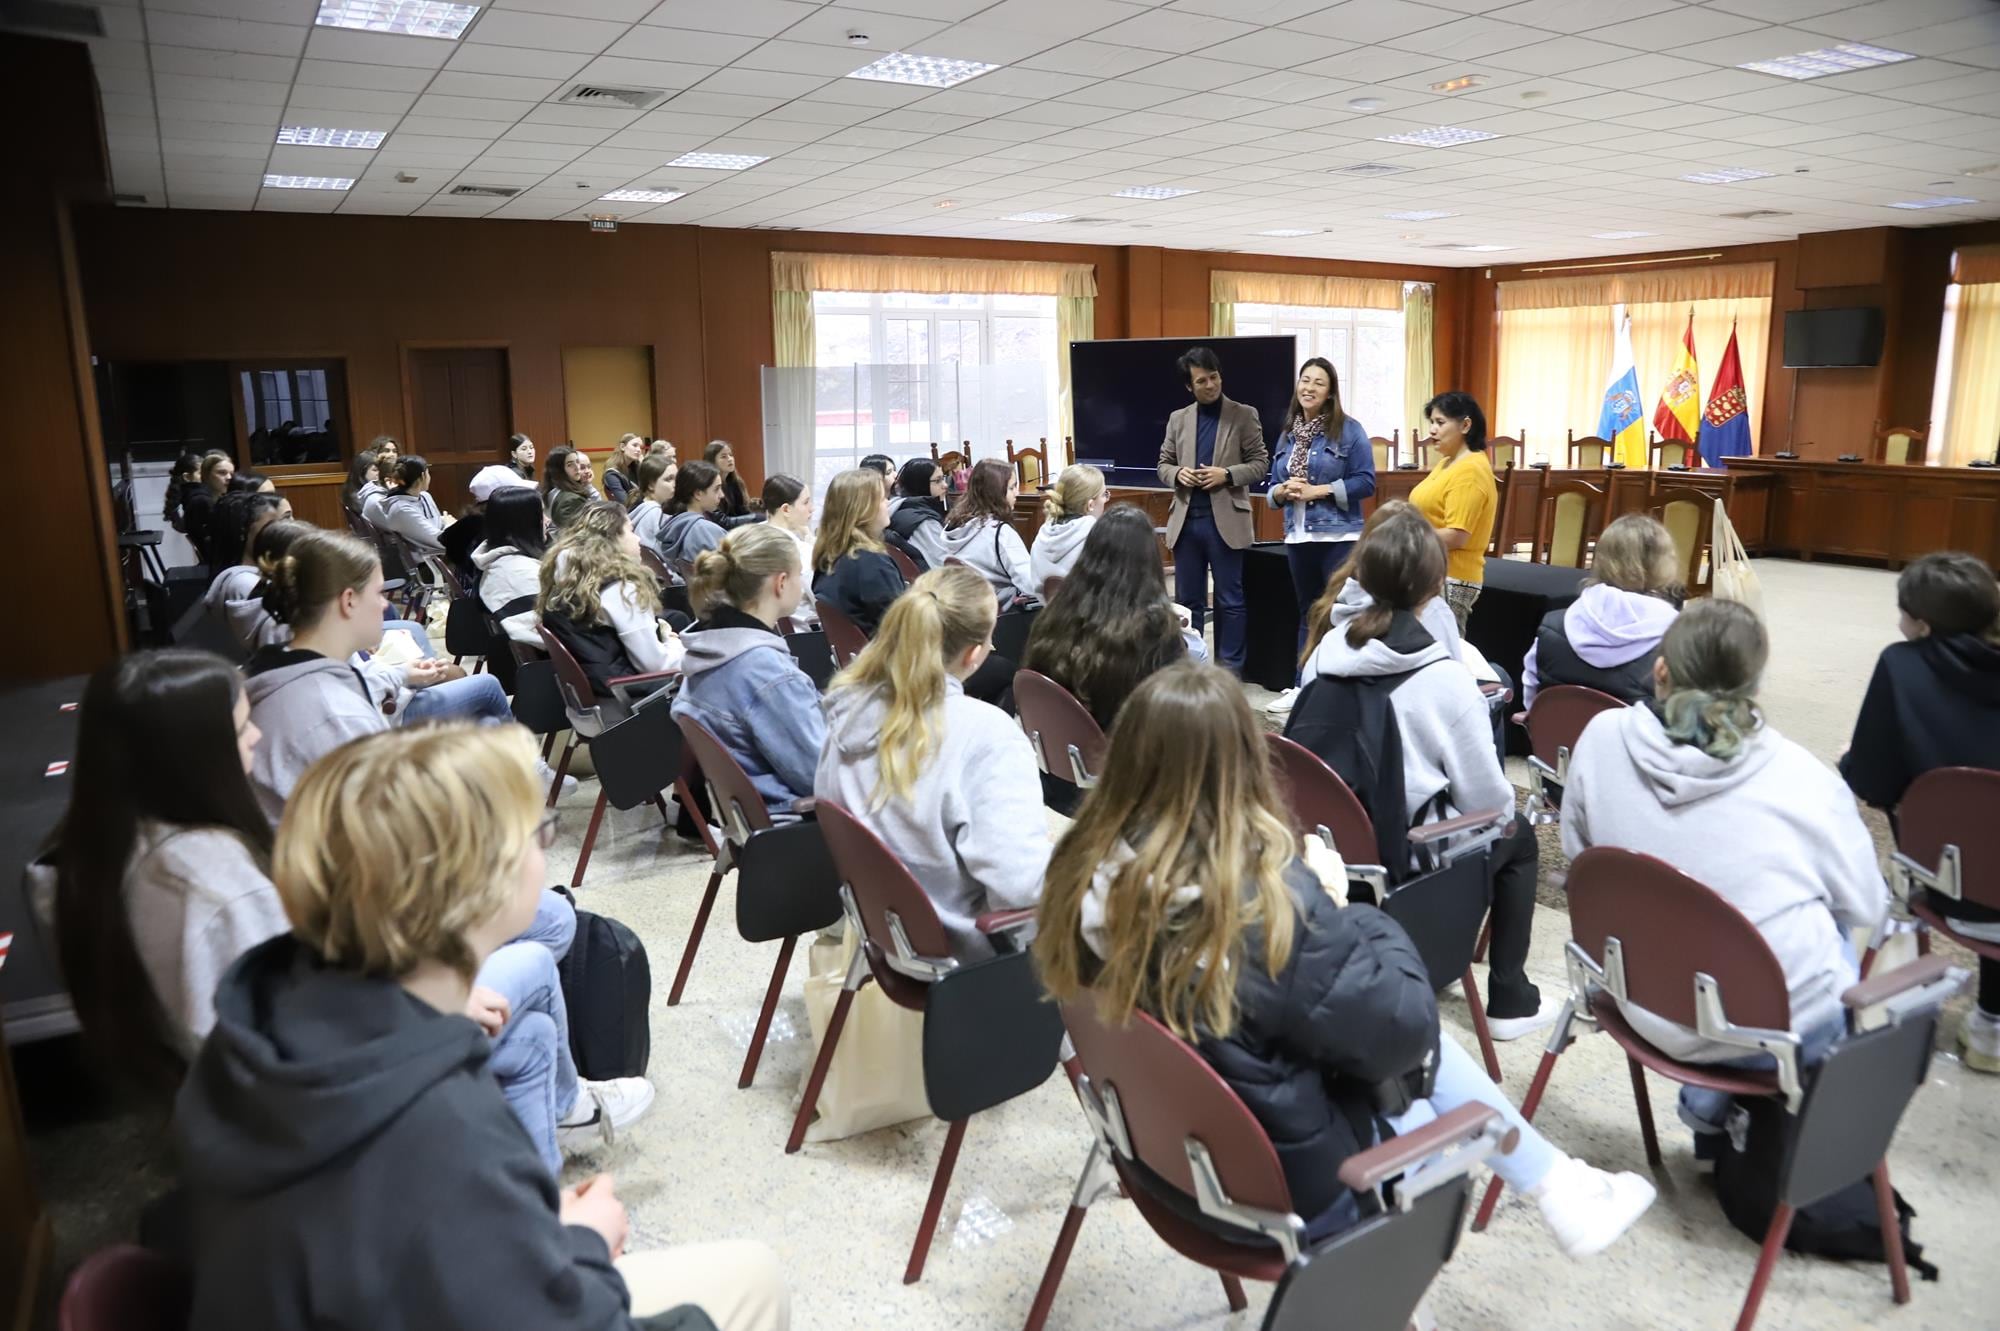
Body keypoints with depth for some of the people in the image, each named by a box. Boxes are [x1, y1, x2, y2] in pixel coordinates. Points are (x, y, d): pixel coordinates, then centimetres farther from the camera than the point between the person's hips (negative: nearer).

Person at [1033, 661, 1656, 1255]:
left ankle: (1555, 1182, 36)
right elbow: (1402, 1026, -21)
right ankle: (1558, 1190, 37)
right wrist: (1368, 925, -3)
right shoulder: (1270, 899, -33)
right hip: (1283, 1176, -5)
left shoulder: (1088, 869, -15)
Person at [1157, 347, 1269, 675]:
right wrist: (1177, 474, -8)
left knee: (1229, 600, 4)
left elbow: (1261, 464, 0)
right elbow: (1163, 465, 15)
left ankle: (1229, 668, 12)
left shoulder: (1244, 415, 2)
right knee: (1187, 599, 9)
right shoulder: (1177, 419, 11)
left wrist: (1227, 475, -16)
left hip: (1226, 520, -3)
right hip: (1186, 519, 3)